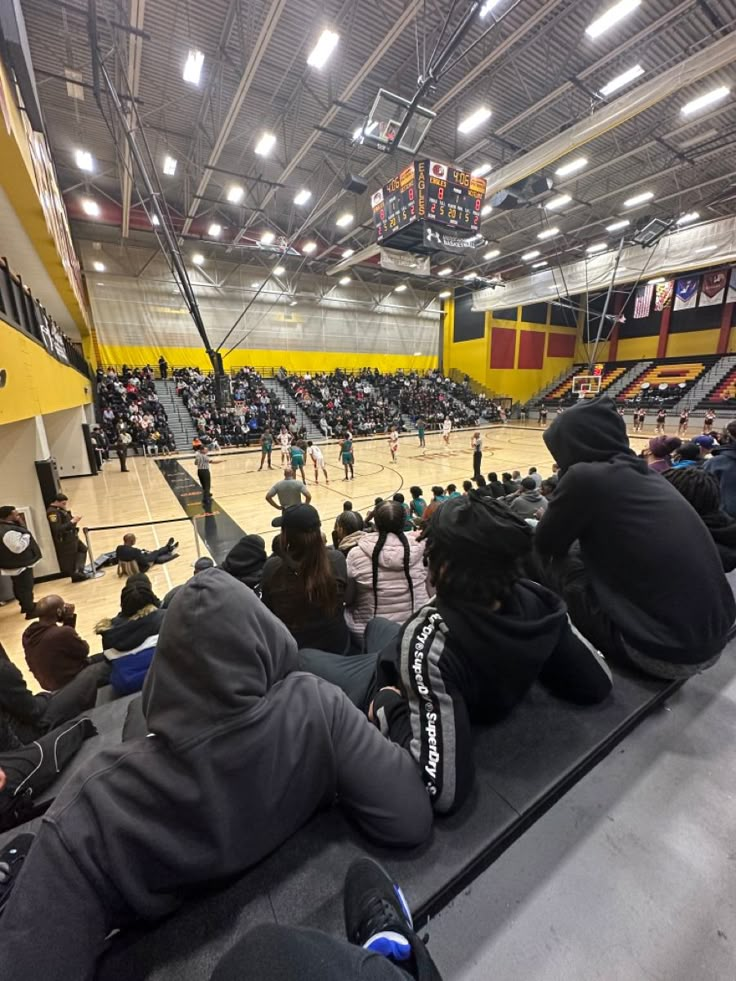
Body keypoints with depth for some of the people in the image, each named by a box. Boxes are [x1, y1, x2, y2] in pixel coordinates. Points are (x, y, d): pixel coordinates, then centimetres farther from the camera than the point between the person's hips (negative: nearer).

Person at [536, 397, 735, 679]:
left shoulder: (585, 476, -15)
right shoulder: (645, 473, 8)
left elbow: (545, 546, -2)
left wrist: (557, 518, 18)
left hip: (664, 652, -8)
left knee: (555, 565, 3)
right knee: (583, 556, 19)